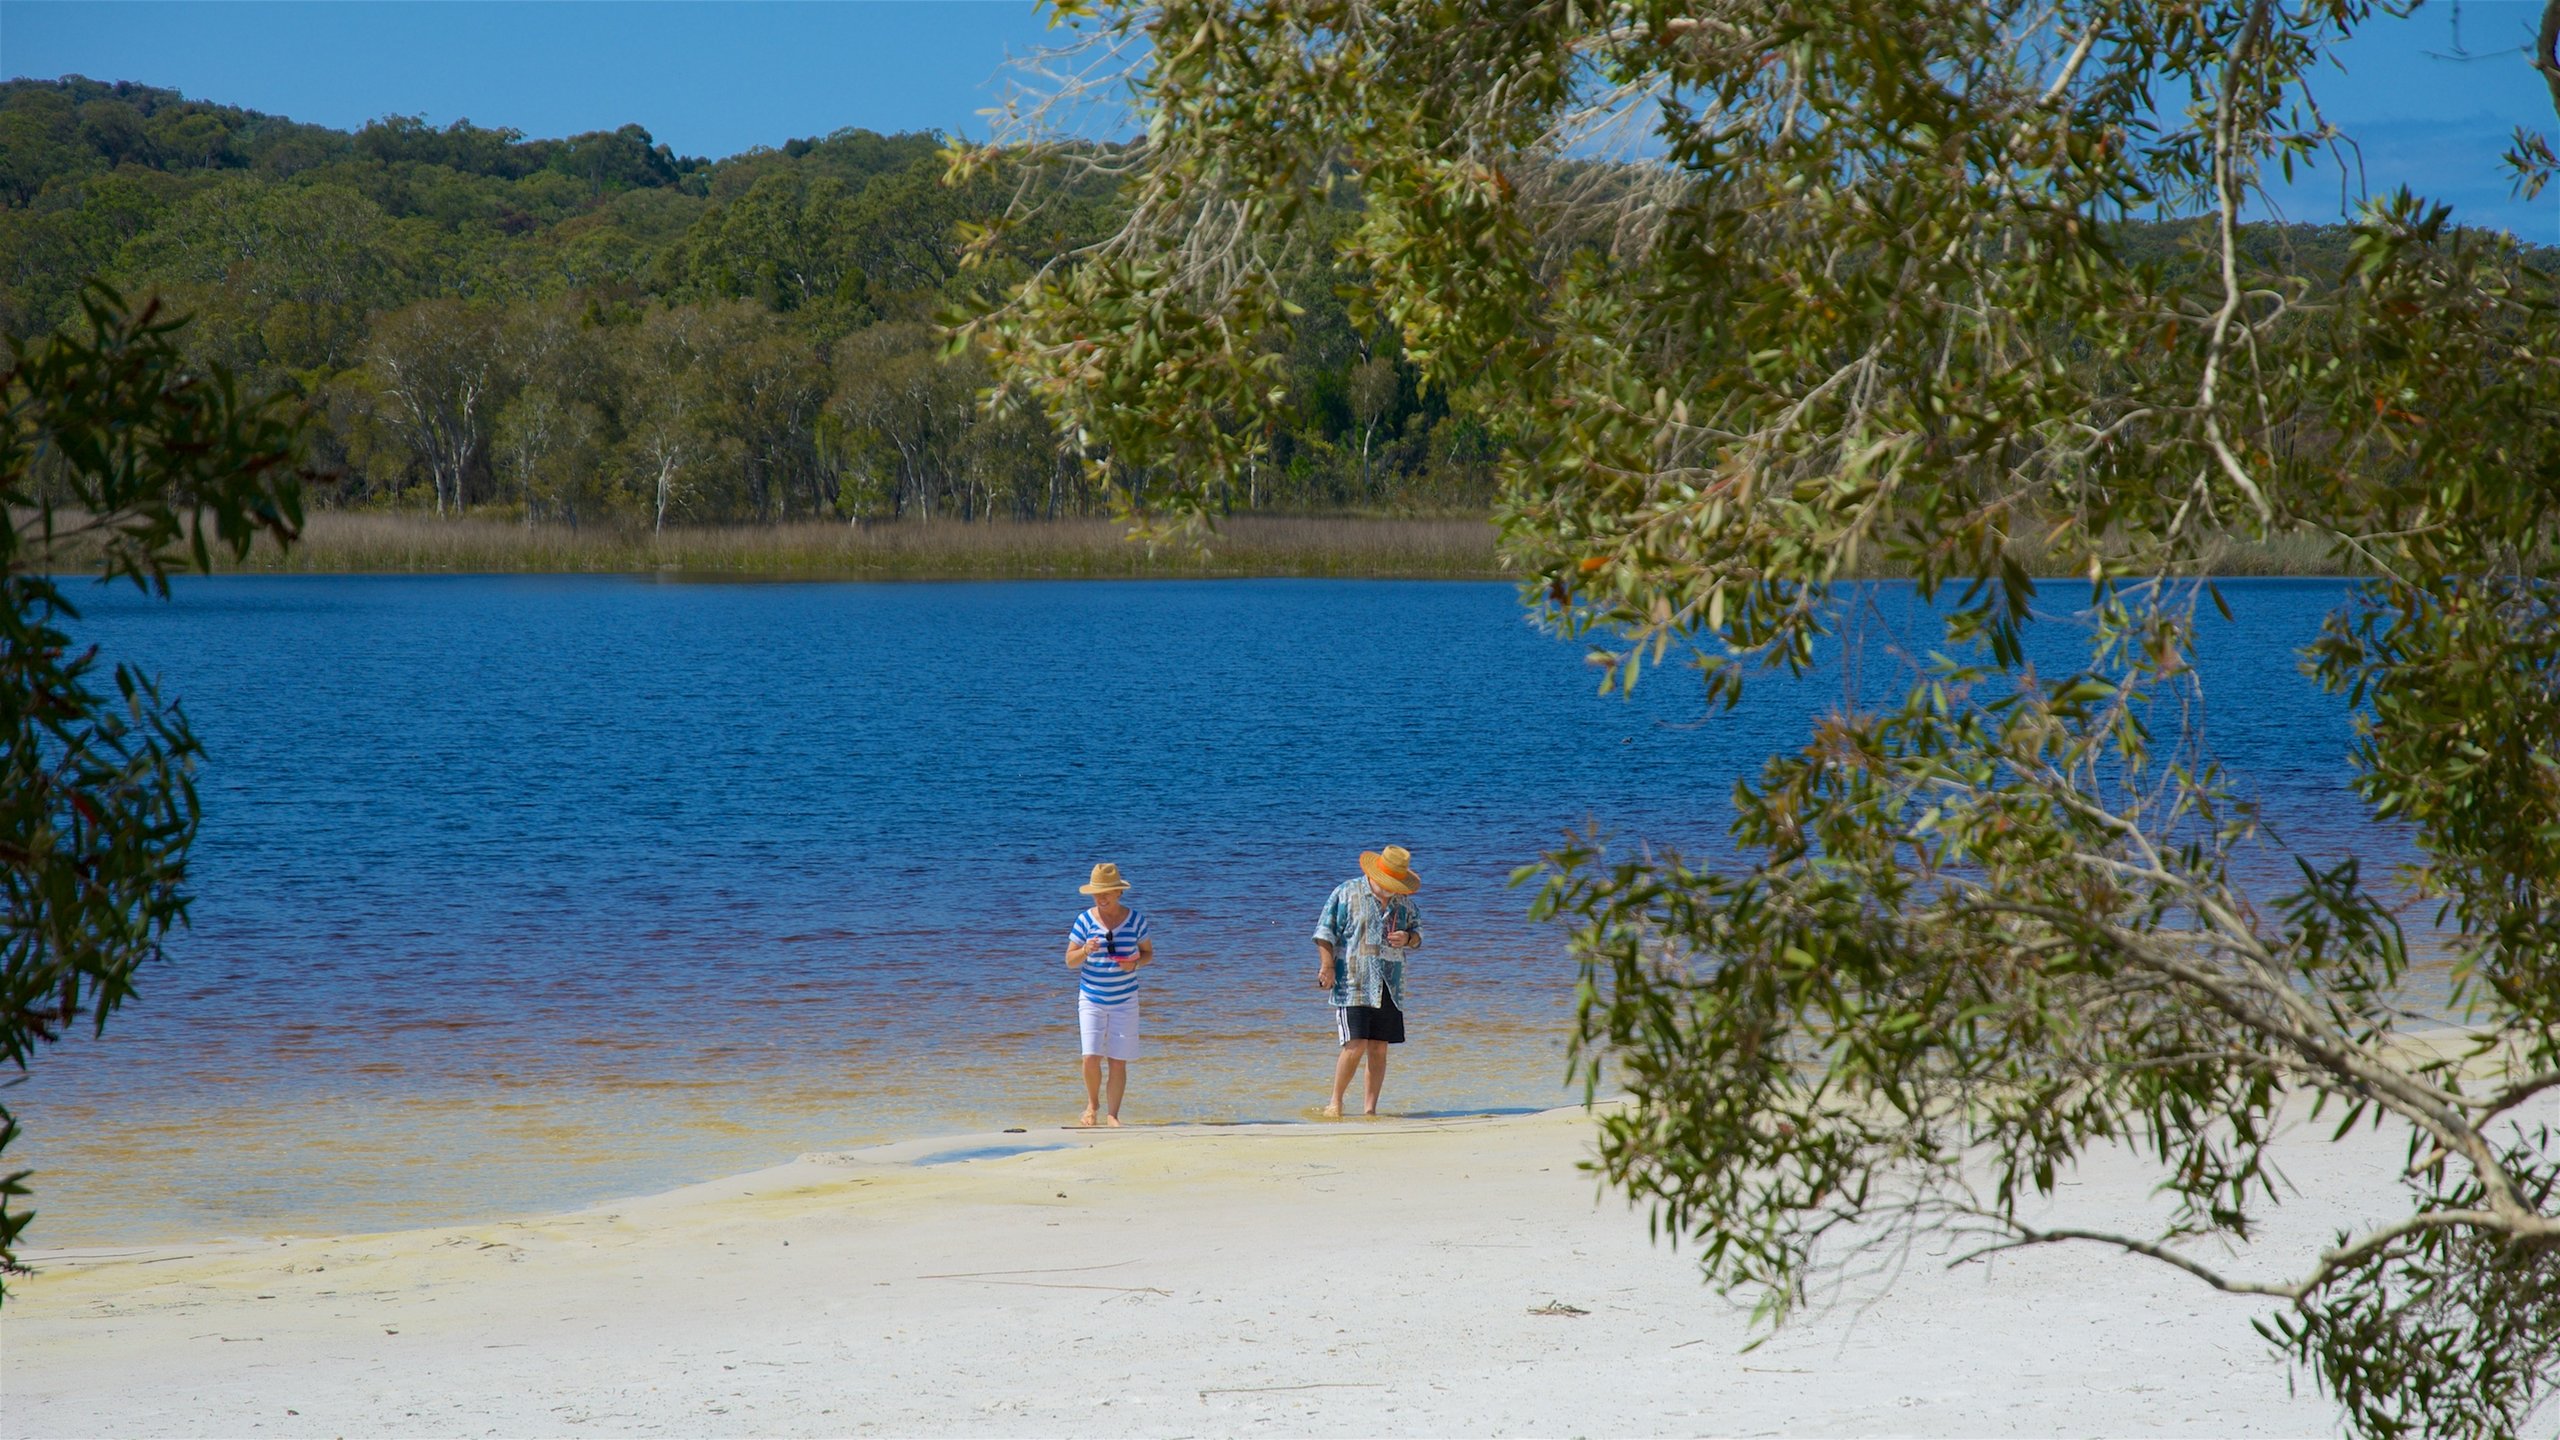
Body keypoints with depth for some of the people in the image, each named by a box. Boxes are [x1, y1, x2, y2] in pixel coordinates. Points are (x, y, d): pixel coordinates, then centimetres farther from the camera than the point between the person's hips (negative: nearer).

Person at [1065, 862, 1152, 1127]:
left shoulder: (1135, 920, -1)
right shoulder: (1085, 921, -3)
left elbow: (1149, 953, 9)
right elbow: (1070, 961, 0)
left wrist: (1135, 964, -13)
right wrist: (1085, 951, -22)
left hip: (1124, 1001, 1)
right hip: (1091, 999, -1)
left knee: (1118, 1061, -1)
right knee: (1091, 1057, -10)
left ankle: (1112, 1114, 11)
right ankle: (1092, 1103, 16)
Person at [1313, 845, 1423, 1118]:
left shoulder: (1404, 902, 13)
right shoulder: (1347, 893, -1)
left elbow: (1418, 933, 22)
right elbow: (1325, 931, -2)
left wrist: (1408, 939, -1)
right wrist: (1327, 965, -11)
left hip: (1389, 989, 5)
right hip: (1353, 984, -5)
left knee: (1379, 1049, 3)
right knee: (1356, 1046, -12)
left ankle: (1371, 1108, 10)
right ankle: (1335, 1102, 3)